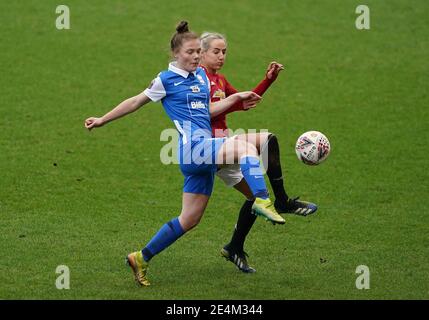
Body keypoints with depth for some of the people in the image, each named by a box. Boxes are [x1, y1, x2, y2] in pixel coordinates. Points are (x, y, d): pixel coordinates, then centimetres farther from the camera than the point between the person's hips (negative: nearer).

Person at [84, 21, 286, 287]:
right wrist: (103, 120, 16)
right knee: (245, 142, -31)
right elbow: (136, 102, 11)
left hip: (205, 152, 8)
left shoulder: (201, 76, 19)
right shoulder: (166, 79, 0)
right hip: (192, 147, -8)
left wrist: (234, 99, 16)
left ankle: (142, 258, 23)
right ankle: (262, 201, -45)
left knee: (189, 220, 11)